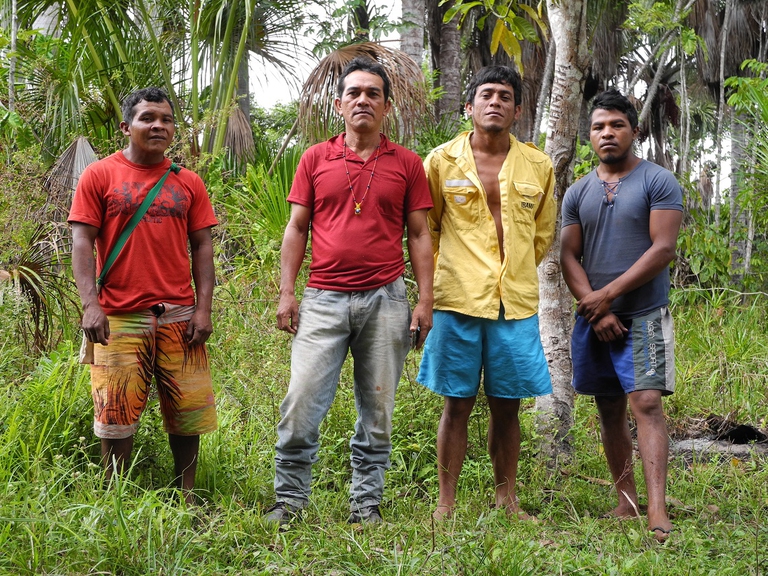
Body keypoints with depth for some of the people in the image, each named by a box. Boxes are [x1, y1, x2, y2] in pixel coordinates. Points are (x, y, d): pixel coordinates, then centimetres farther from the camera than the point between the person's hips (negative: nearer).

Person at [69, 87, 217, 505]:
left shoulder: (188, 183, 10)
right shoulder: (100, 176, 2)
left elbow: (201, 247, 9)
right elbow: (82, 242, -2)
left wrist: (203, 309, -1)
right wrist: (90, 304, -13)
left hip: (179, 315, 3)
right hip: (119, 317, -3)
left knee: (187, 413, 5)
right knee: (117, 416, 1)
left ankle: (186, 498, 16)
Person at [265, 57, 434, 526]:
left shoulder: (407, 164, 7)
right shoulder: (315, 159, 8)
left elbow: (419, 235, 7)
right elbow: (297, 228, 9)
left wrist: (425, 301, 0)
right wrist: (286, 291, 1)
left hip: (385, 300, 0)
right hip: (324, 299, 0)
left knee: (377, 409, 6)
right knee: (302, 402, -6)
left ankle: (367, 504, 15)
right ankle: (289, 500, 5)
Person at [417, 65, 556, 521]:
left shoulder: (538, 167, 7)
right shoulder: (442, 161, 2)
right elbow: (425, 227, 13)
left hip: (517, 303, 2)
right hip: (458, 300, -2)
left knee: (507, 406, 7)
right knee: (458, 404, 2)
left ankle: (507, 499, 18)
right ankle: (446, 504, 9)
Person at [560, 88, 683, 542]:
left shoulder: (659, 182, -3)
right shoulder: (579, 193, 11)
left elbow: (663, 249, -11)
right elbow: (569, 255, 7)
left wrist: (608, 294, -13)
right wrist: (594, 308, -8)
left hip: (643, 315, -5)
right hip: (594, 318, 5)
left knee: (646, 403, -14)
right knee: (610, 410, 8)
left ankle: (657, 511, -19)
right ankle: (627, 501, 17)